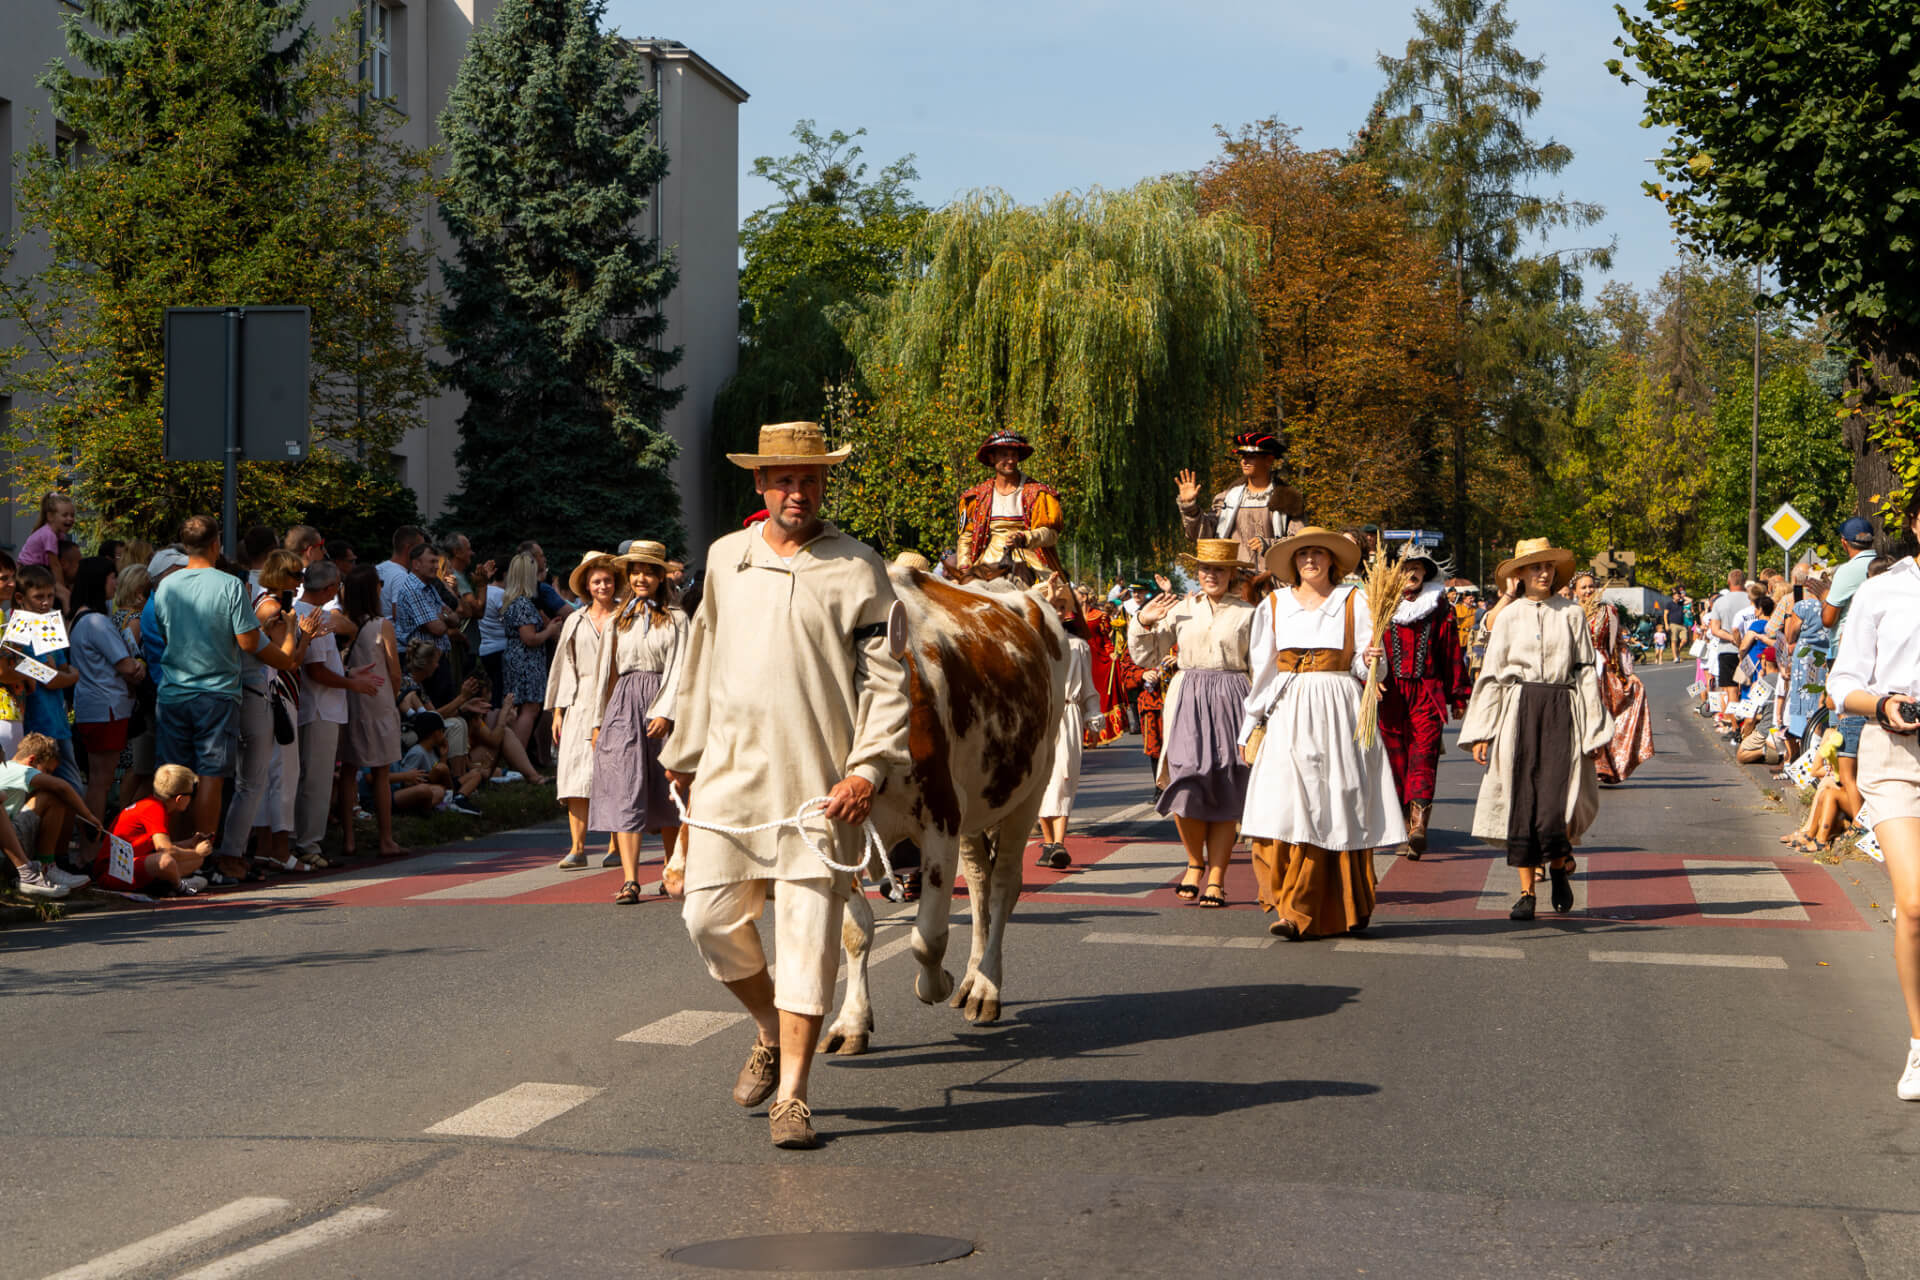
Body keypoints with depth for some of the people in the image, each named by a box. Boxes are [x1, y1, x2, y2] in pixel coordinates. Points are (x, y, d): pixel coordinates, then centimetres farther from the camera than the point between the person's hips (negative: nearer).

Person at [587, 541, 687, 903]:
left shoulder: (675, 619, 5)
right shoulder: (619, 620, 15)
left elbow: (678, 669, -2)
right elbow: (605, 671, 16)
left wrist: (665, 713, -14)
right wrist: (597, 720, 12)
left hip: (661, 704, -2)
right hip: (624, 705, 2)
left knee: (666, 794, 4)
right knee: (625, 791, -9)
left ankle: (673, 873, 19)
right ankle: (630, 880, -16)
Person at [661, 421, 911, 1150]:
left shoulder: (858, 569, 1)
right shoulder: (725, 559, 12)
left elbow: (886, 679, -2)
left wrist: (868, 766, -12)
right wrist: (683, 754, 24)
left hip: (819, 780, -3)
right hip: (729, 770, 4)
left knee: (809, 928, -4)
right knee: (711, 916, 1)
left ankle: (791, 1096, 2)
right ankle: (771, 1033, 28)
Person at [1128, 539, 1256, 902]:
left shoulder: (1247, 613, 6)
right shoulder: (1179, 609, 10)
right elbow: (1147, 657, 13)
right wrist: (1142, 623, -2)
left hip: (1231, 701, -1)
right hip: (1188, 700, 1)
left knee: (1225, 792, -1)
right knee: (1186, 786, -12)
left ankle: (1215, 879, 6)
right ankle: (1195, 862, 12)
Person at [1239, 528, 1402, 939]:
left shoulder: (1354, 602, 8)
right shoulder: (1274, 605, 13)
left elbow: (1365, 666, 6)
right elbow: (1262, 669, 17)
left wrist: (1369, 660, -17)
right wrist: (1252, 723, 16)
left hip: (1338, 714, -1)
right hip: (1287, 715, 1)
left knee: (1336, 807, -4)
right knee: (1284, 807, -11)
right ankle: (1290, 905, -10)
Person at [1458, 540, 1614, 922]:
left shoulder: (1571, 614, 6)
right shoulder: (1509, 617, 8)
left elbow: (1588, 671, 8)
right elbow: (1491, 675, 10)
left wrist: (1594, 729, 4)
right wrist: (1481, 732, 5)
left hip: (1561, 711, -1)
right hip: (1518, 710, 1)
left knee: (1554, 800, -10)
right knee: (1521, 801, -1)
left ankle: (1559, 868, 17)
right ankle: (1527, 890, 5)